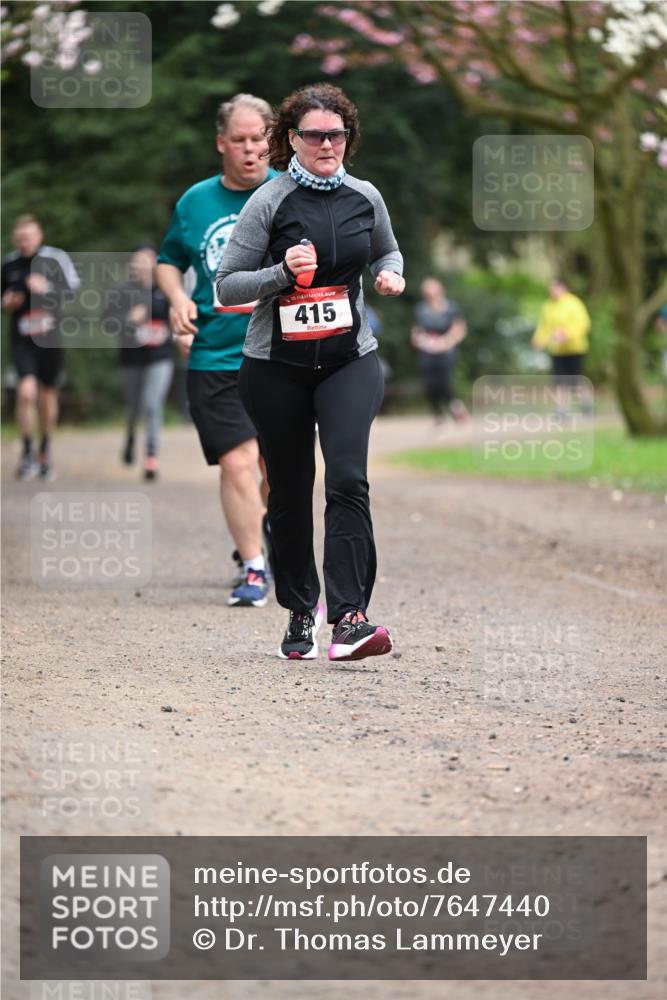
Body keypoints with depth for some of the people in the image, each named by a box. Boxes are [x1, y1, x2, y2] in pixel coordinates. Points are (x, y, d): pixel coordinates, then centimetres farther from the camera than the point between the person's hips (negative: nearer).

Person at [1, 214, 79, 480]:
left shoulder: (56, 258, -3)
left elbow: (74, 289, -2)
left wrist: (47, 288, -18)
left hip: (51, 338, 0)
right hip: (21, 339, 0)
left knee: (47, 395, 11)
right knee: (26, 391, -18)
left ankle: (45, 453, 30)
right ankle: (27, 452, -7)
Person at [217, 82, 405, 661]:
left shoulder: (366, 198, 4)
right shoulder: (269, 203, -6)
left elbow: (388, 251, 25)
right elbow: (226, 286, -5)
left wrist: (392, 275, 2)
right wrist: (282, 272, -21)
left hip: (350, 359, 1)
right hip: (277, 367, -1)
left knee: (348, 478, -18)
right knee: (290, 491, 8)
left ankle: (350, 617, -23)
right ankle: (301, 610, 25)